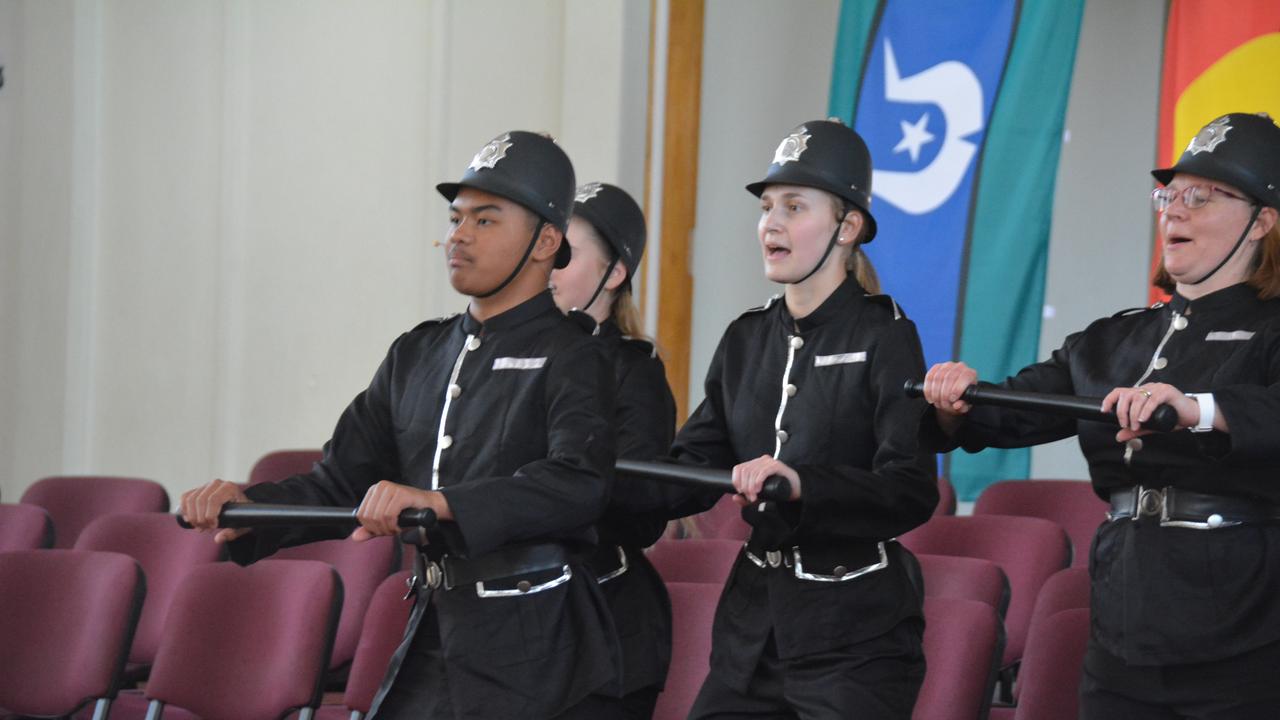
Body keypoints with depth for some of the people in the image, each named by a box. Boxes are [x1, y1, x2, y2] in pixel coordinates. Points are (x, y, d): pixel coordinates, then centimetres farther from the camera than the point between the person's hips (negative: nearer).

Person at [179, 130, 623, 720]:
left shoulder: (571, 356, -6)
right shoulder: (418, 355, 16)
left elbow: (580, 484, -24)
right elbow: (340, 481, 15)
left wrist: (438, 501, -35)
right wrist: (250, 507, -5)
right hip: (430, 650, 6)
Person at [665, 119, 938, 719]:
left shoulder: (883, 336, -8)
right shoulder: (747, 339, 11)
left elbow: (912, 492, -18)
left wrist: (801, 483, -34)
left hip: (857, 634, -6)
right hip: (756, 618, 6)